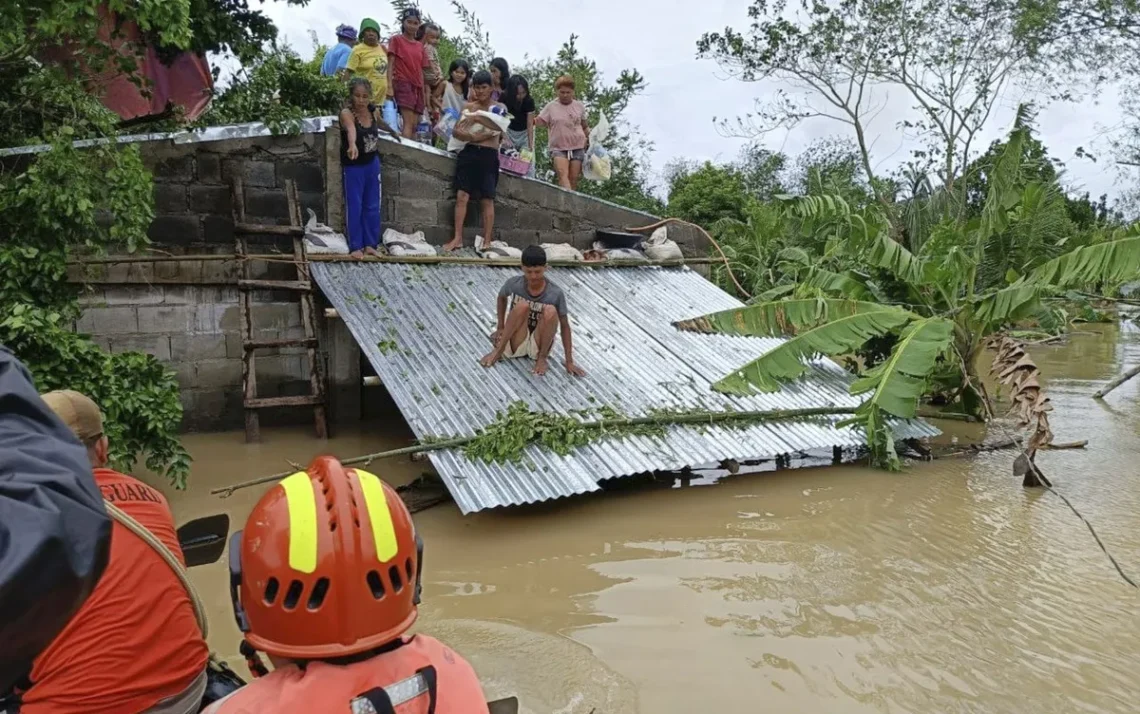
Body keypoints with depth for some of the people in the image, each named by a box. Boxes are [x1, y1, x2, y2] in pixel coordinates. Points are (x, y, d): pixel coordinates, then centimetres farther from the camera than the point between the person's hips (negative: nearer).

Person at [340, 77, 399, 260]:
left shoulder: (374, 111, -4)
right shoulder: (346, 113, -23)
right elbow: (351, 129, -46)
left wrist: (393, 132, 41)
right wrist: (352, 145, -67)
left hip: (372, 163, 6)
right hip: (353, 166, -6)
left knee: (372, 206, 10)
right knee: (354, 207, 0)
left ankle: (370, 244, 21)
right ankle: (355, 246, 10)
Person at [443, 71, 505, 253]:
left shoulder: (499, 107, 7)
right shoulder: (468, 107, 12)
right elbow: (456, 131, 3)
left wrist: (477, 118, -22)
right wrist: (472, 137, -16)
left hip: (488, 156, -2)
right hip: (469, 152, 2)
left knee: (487, 199, 0)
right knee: (461, 195, -6)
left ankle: (487, 241, 3)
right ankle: (457, 238, -3)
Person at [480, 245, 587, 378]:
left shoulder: (556, 294, -16)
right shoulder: (514, 283, -11)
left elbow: (564, 326, -10)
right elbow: (501, 298, 12)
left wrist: (569, 362, -14)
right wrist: (500, 327, 6)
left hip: (538, 345, 0)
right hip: (515, 344, 0)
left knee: (550, 311, -29)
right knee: (522, 306, -28)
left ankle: (541, 357, -11)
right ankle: (498, 350, -18)